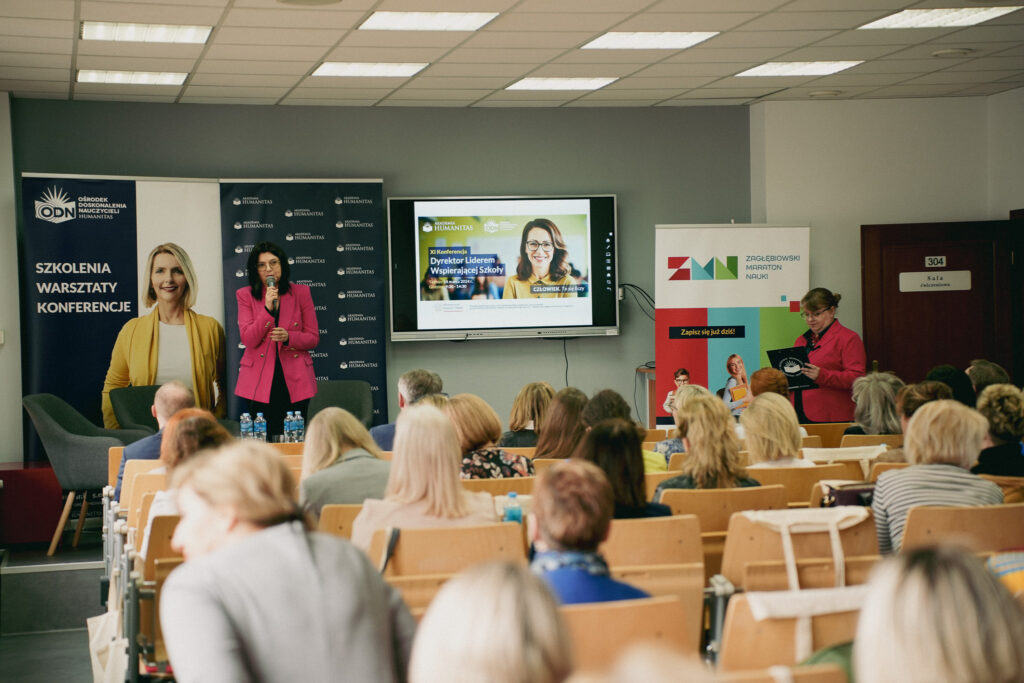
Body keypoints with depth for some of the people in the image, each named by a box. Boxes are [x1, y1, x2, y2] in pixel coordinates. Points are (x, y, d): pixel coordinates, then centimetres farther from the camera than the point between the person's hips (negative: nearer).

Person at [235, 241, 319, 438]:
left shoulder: (300, 292, 6)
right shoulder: (246, 295, 4)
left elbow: (313, 338, 6)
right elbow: (248, 339, -5)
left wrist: (288, 337, -14)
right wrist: (268, 309, -16)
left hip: (295, 381, 1)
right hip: (260, 383, -1)